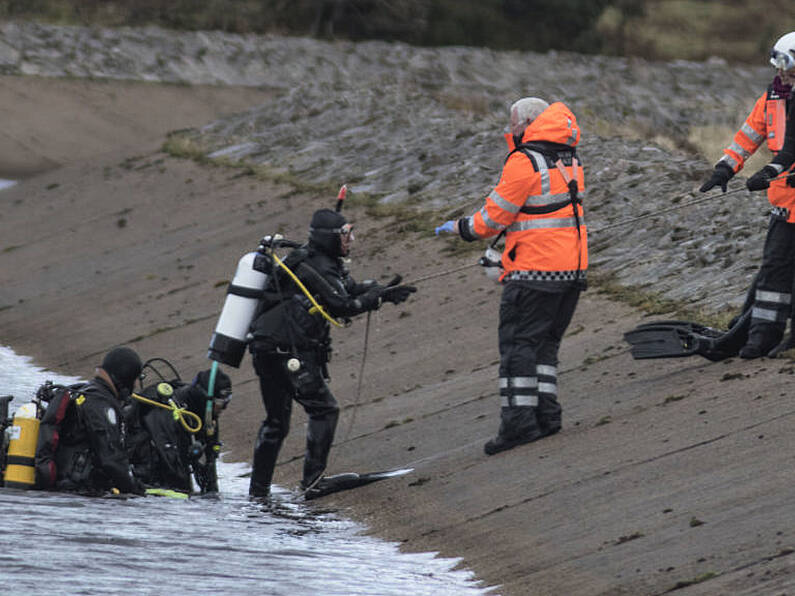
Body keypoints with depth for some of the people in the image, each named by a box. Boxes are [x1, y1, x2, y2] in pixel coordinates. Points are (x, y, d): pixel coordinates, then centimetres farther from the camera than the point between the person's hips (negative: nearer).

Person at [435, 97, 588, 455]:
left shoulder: (524, 162, -12)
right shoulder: (569, 161, 13)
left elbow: (494, 217, -10)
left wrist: (460, 228, 7)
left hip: (534, 269, -8)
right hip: (572, 267, 8)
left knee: (518, 343, -5)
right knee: (545, 343, 15)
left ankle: (519, 420, -11)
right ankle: (546, 414, 9)